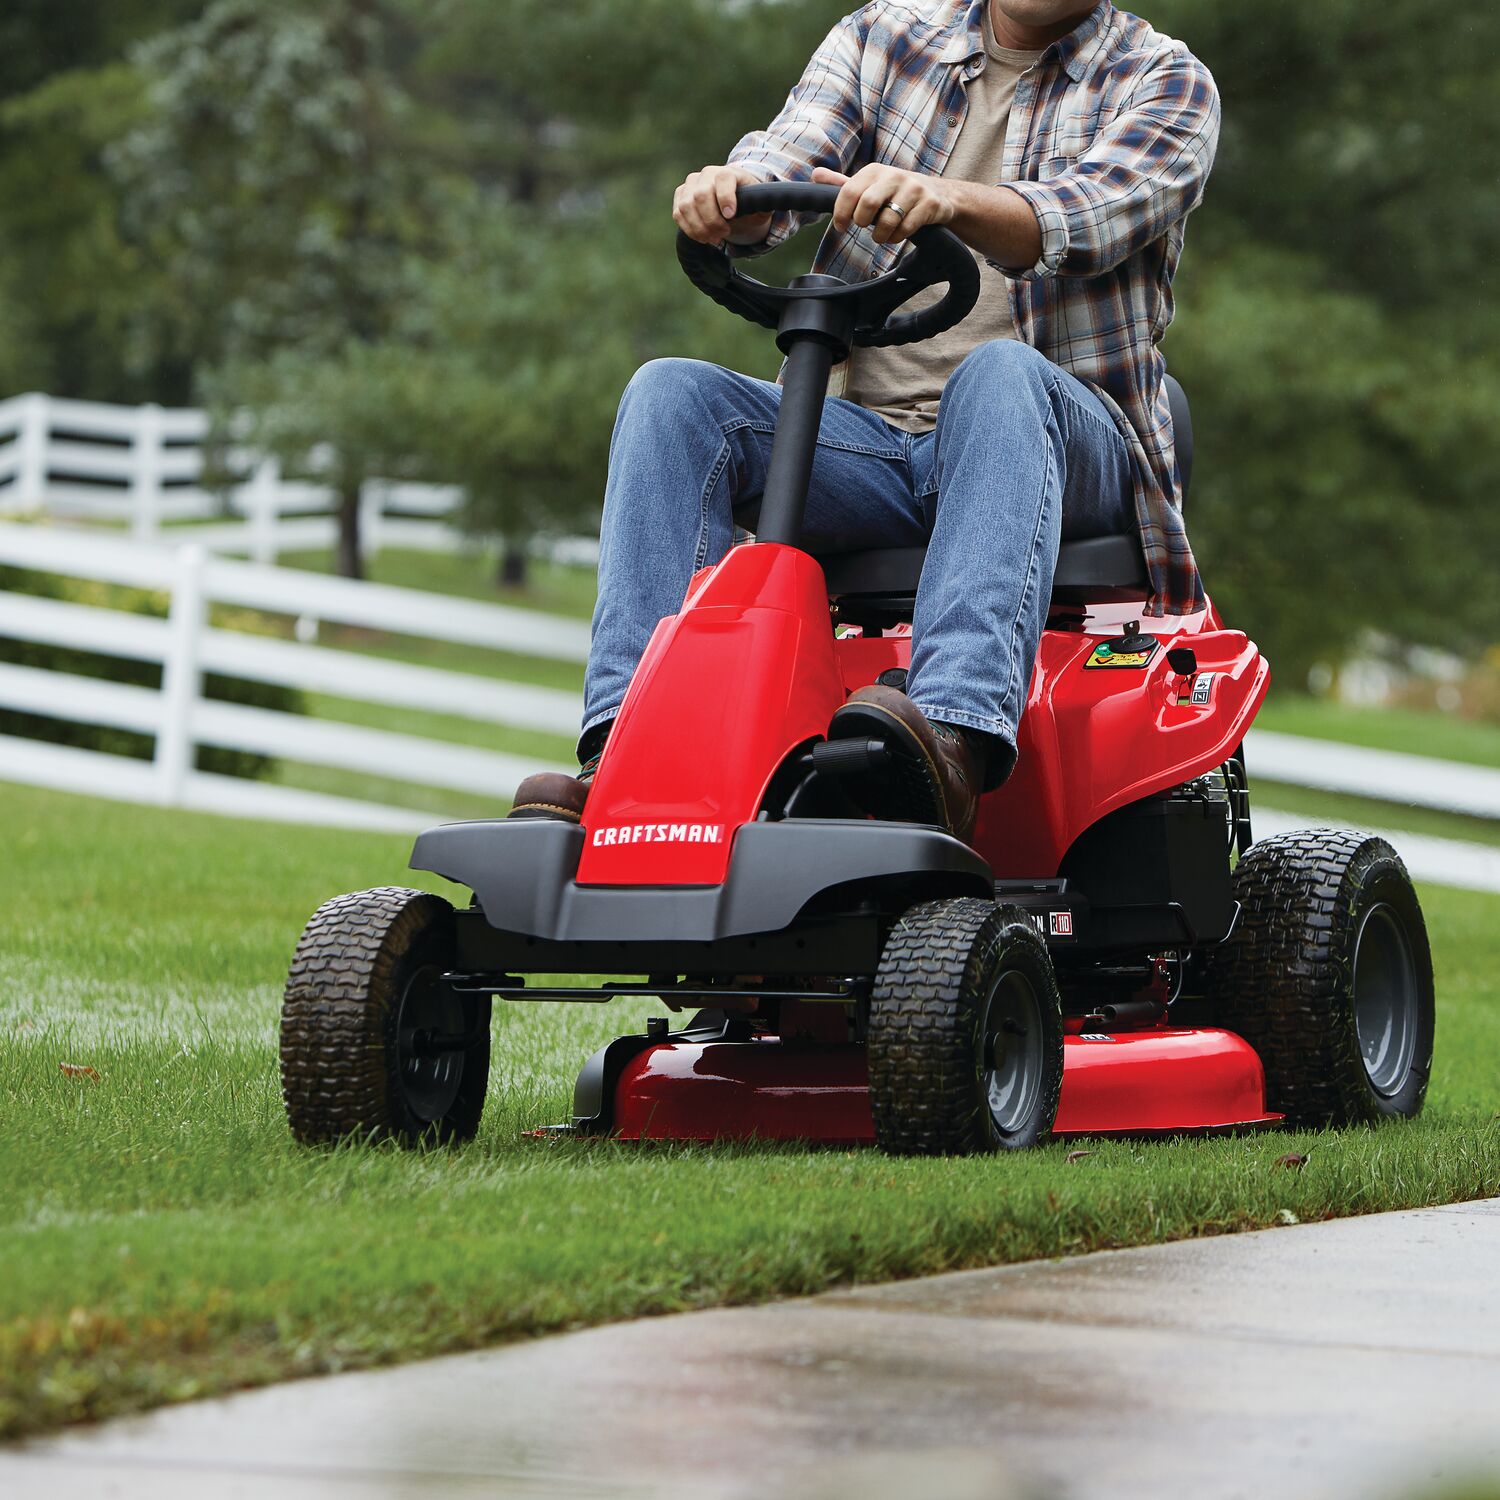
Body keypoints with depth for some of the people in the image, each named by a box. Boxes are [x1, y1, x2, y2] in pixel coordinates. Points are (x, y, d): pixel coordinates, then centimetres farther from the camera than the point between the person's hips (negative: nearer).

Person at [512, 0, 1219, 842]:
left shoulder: (1166, 83, 5)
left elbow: (1085, 219, -16)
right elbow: (788, 159, 0)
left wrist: (949, 199, -37)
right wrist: (733, 191, -26)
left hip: (1075, 446, -4)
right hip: (870, 440, 4)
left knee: (1001, 373, -36)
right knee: (673, 394, -20)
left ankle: (957, 743, -58)